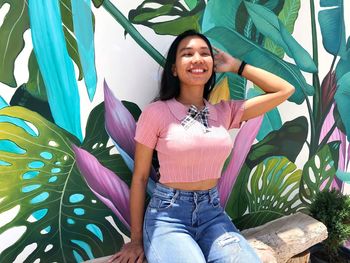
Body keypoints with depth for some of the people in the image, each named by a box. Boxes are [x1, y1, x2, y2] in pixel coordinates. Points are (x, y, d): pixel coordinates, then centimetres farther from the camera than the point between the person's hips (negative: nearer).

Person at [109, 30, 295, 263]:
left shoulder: (225, 111, 3)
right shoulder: (156, 112, -8)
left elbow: (285, 90, 7)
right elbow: (140, 177, -2)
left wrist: (237, 66, 5)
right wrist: (136, 240, 3)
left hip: (213, 214, 4)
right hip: (168, 216, -3)